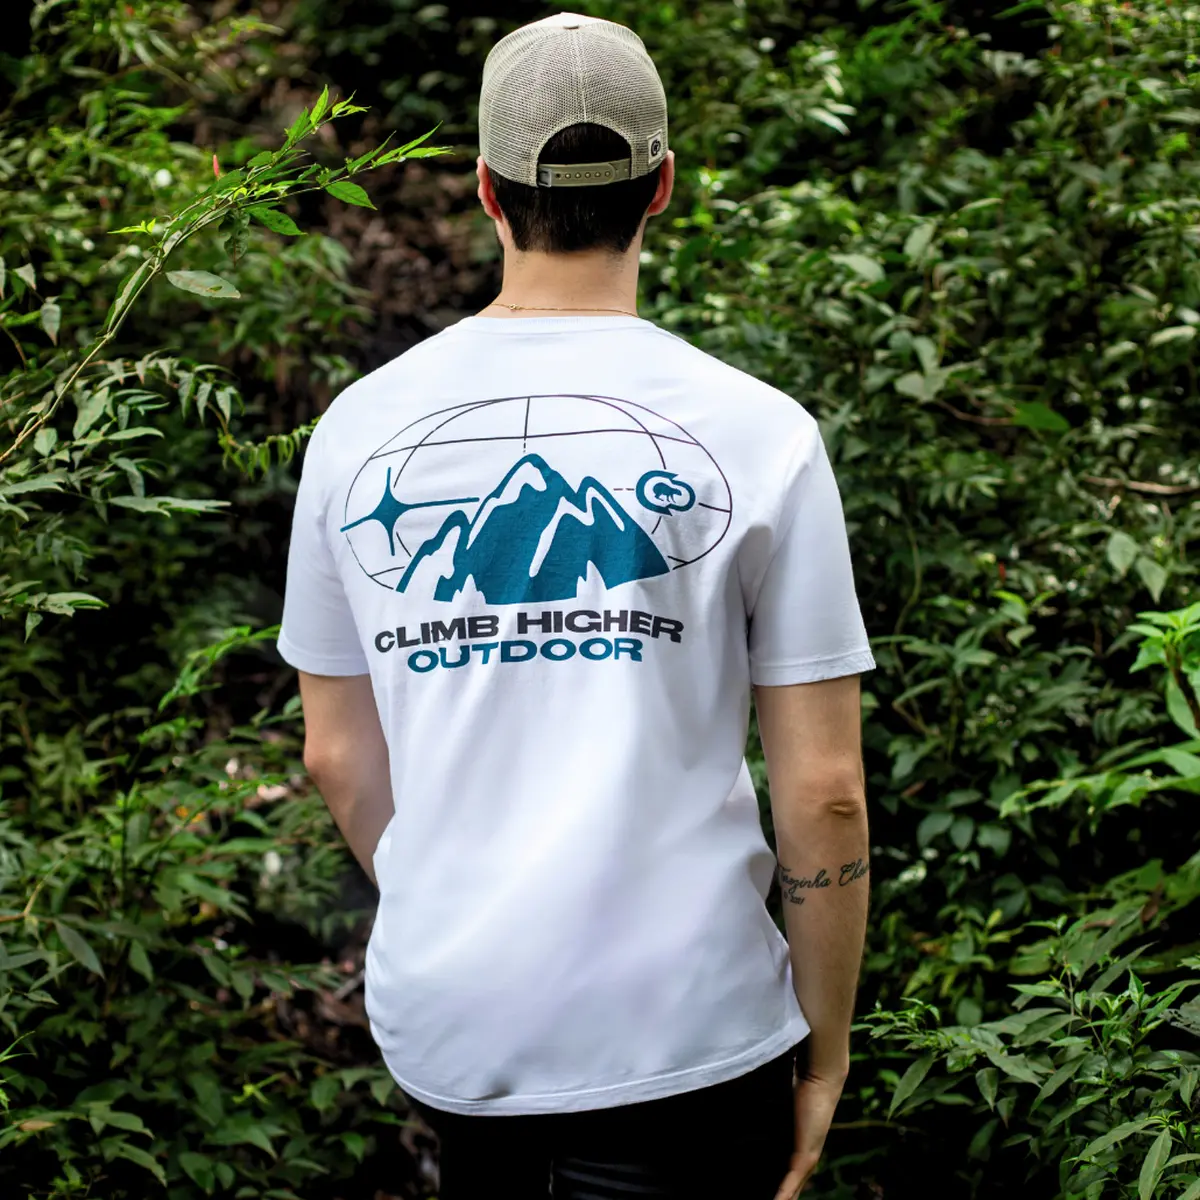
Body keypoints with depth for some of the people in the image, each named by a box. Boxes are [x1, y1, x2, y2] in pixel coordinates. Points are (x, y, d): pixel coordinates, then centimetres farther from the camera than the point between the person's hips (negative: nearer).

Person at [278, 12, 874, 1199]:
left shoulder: (359, 425, 1)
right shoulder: (757, 433, -8)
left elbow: (336, 757, 9)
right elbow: (823, 791, -7)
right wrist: (824, 1052, 5)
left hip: (440, 1015, 3)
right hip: (682, 1031, -2)